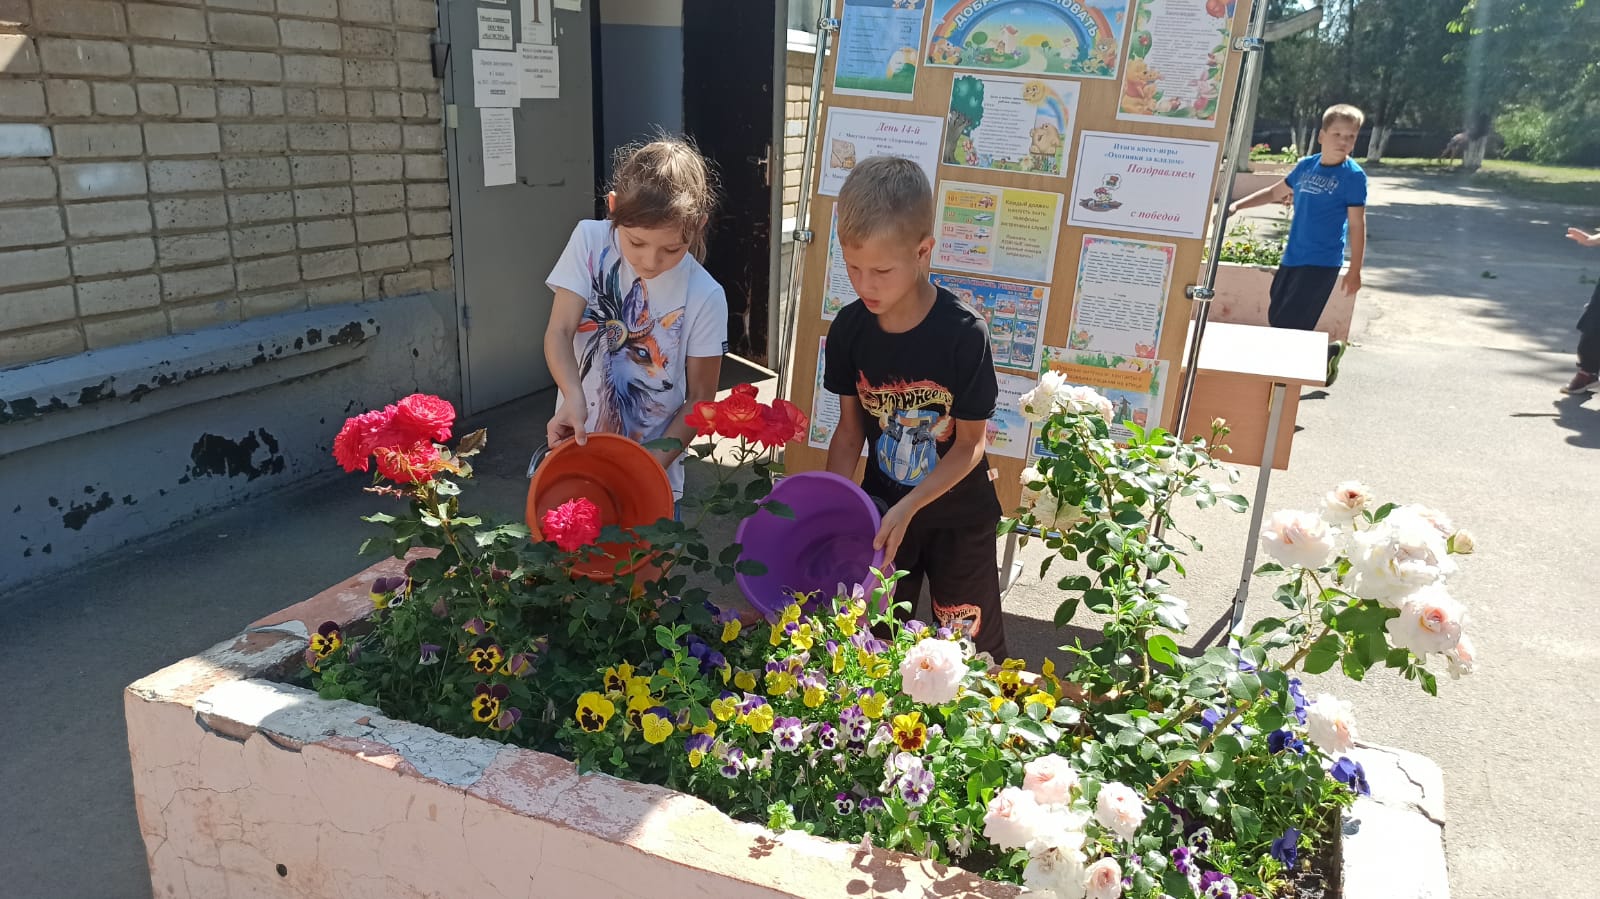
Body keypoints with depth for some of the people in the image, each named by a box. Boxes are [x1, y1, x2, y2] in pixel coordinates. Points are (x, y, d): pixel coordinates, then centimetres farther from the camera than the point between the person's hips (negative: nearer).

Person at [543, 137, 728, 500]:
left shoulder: (705, 296, -14)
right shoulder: (590, 241, -9)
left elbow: (700, 398, -7)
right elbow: (559, 331, -13)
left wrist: (655, 464, -18)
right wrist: (573, 397, -31)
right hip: (576, 446, 2)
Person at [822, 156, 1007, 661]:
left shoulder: (963, 334, -25)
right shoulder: (849, 328, -13)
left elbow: (969, 445, -17)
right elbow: (851, 427, -3)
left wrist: (908, 509, -25)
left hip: (958, 516, -3)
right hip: (881, 507, 3)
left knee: (970, 645, 12)